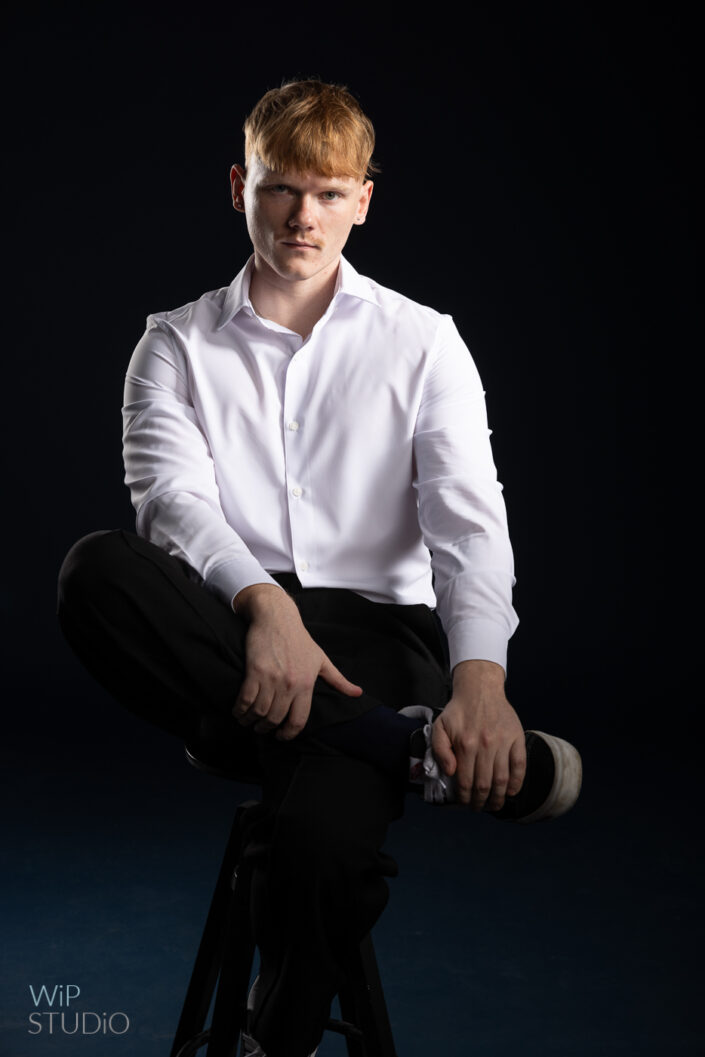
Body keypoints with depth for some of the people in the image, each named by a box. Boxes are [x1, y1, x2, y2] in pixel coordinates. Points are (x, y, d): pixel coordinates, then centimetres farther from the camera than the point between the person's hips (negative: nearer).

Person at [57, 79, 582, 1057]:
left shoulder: (423, 343, 12)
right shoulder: (178, 345, 14)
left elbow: (469, 520, -2)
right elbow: (171, 496, -4)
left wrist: (481, 678, -21)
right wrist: (264, 604, -26)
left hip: (374, 629, -2)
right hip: (224, 641, 2)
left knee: (319, 833, -34)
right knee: (96, 571, -32)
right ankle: (417, 753, -30)